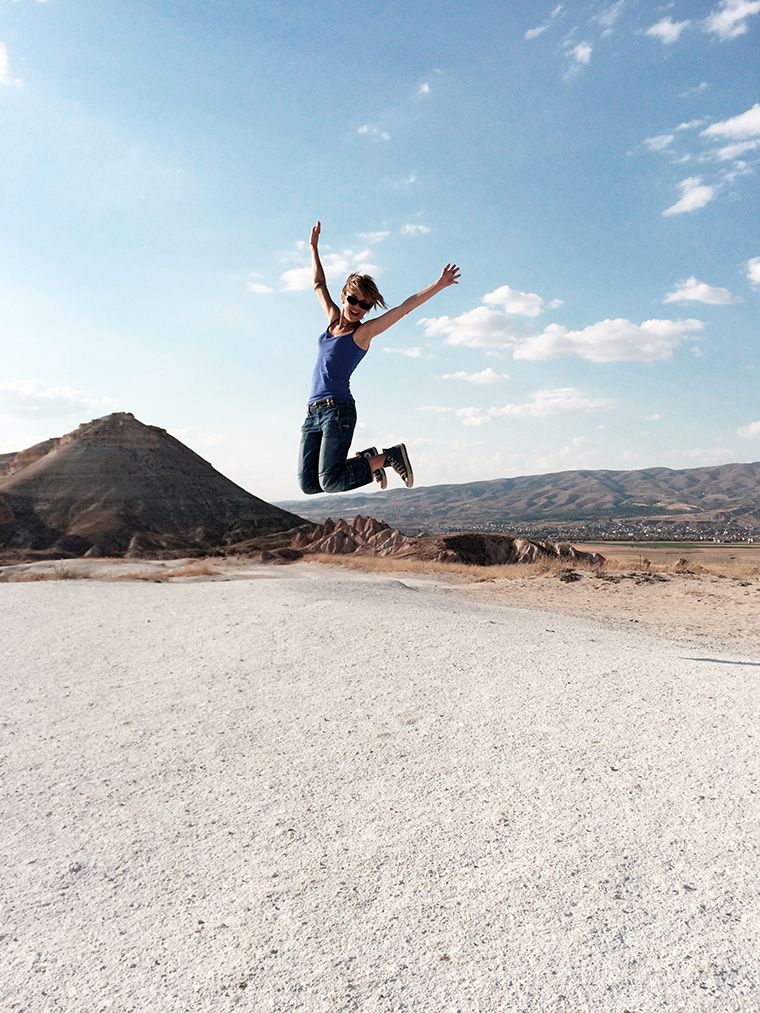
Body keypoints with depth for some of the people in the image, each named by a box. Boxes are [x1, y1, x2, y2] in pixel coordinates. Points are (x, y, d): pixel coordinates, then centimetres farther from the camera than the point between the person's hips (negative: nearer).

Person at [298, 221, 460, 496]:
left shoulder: (365, 331, 2)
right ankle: (367, 459, 15)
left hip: (338, 409, -6)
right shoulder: (333, 319, 17)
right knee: (308, 484, -2)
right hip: (313, 412, 6)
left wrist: (439, 285, -9)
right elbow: (319, 285, 31)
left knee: (330, 483, -16)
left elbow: (406, 306, -3)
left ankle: (387, 457, 3)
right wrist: (314, 248, 38)